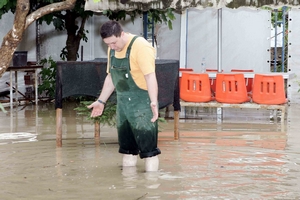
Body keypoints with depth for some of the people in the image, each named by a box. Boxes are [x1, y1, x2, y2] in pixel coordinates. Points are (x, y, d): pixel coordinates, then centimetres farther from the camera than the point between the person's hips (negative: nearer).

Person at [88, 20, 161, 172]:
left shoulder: (141, 46, -16)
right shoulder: (112, 49, 11)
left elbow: (150, 76, -25)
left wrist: (154, 102, -35)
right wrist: (101, 101, 23)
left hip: (142, 104, -8)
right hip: (123, 104, 8)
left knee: (148, 148, -6)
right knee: (127, 149, 13)